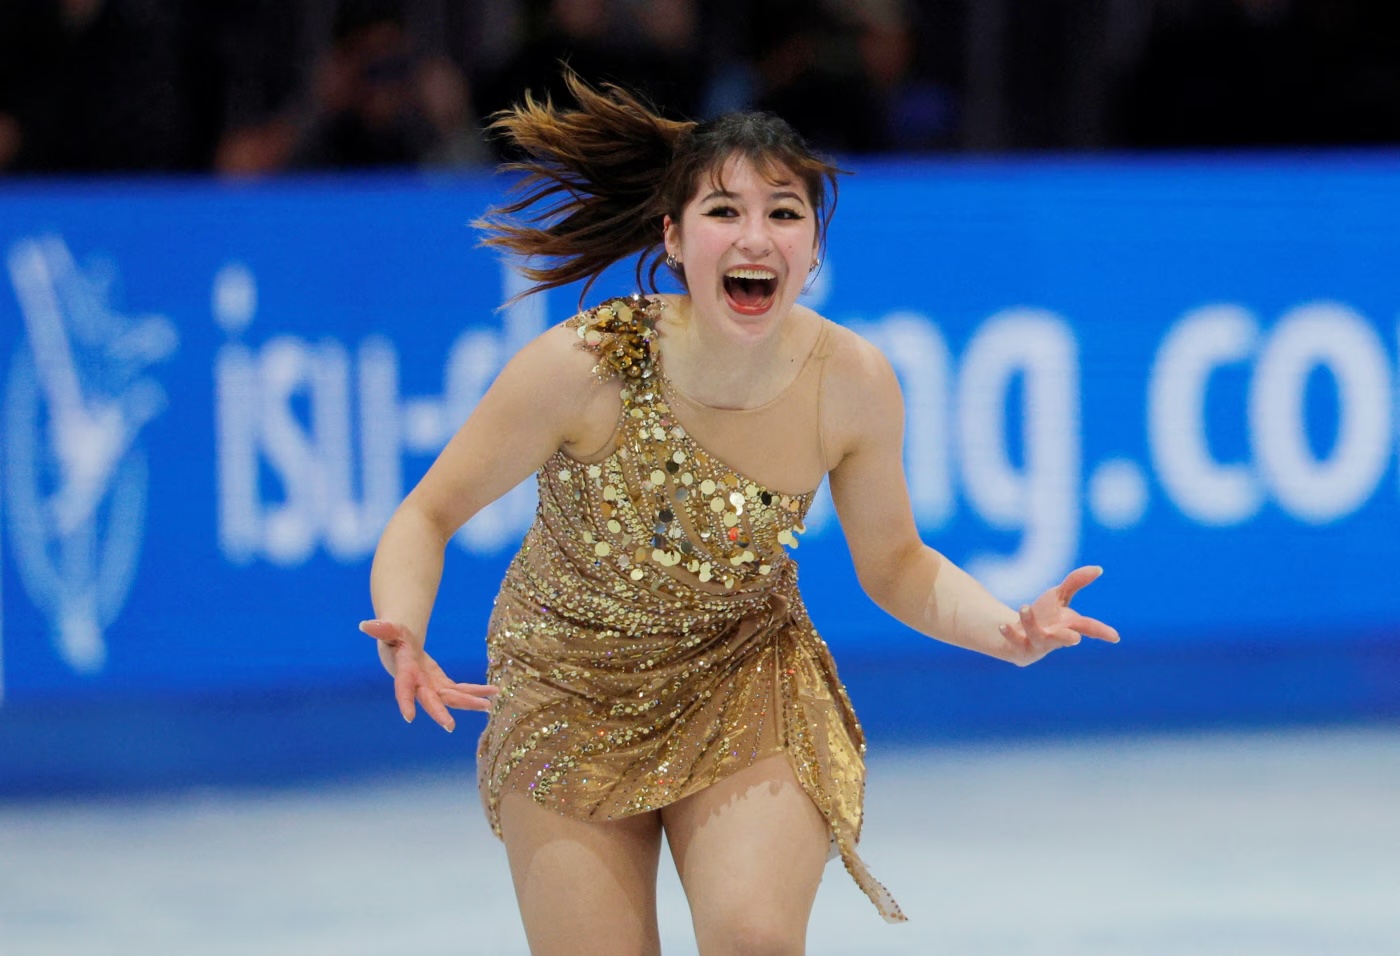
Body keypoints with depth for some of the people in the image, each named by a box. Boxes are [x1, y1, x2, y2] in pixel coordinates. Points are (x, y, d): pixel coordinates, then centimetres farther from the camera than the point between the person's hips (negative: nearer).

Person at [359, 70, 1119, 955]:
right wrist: (405, 641, -34)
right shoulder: (582, 367, -27)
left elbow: (893, 565, -2)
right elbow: (429, 517, -14)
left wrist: (1004, 630, -22)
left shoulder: (851, 383, -19)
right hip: (571, 688, -1)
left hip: (744, 684, 1)